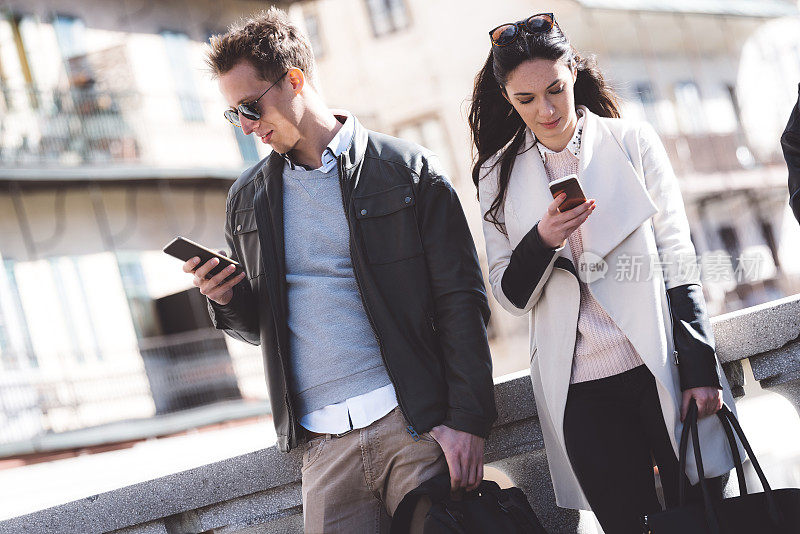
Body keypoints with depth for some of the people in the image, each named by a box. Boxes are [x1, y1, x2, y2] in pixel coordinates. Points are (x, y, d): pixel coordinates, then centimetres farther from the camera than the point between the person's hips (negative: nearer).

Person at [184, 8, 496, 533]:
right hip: (324, 443, 3)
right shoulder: (246, 200, 13)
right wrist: (227, 300, -2)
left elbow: (462, 300, -3)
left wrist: (468, 420, -11)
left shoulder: (409, 171, 0)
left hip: (416, 427, -3)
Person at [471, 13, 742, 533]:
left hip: (662, 370, -1)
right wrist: (543, 241, -15)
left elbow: (678, 261, 2)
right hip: (581, 391, 1)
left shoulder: (633, 142, 3)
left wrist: (701, 371, -3)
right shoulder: (500, 176, 6)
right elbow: (512, 296, 6)